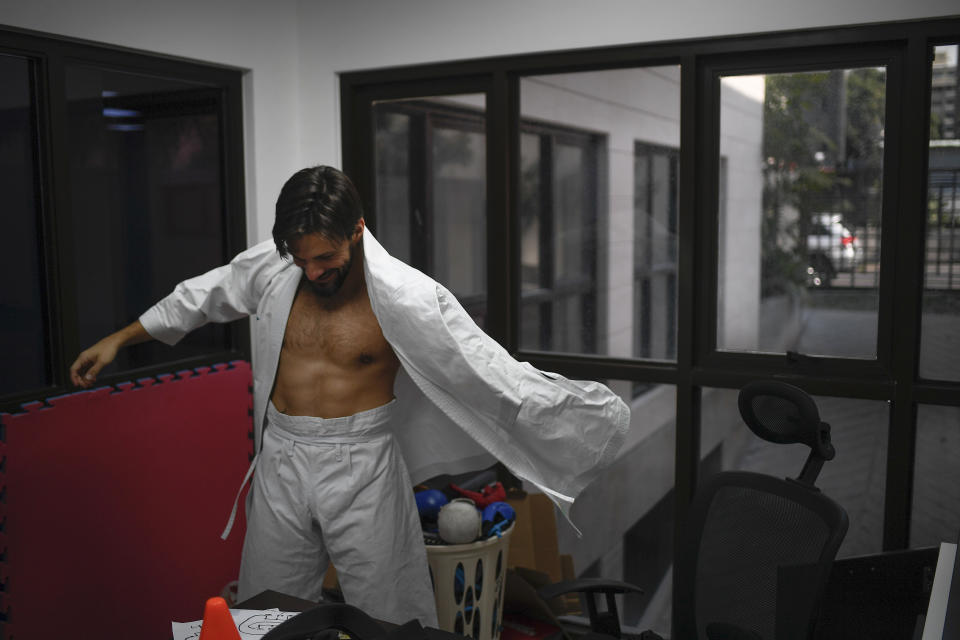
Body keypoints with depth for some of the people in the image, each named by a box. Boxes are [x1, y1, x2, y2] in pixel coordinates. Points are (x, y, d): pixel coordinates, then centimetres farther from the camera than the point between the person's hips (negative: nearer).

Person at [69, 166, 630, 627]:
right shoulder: (271, 267, -4)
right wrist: (117, 340, 20)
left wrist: (598, 414, -20)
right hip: (281, 462, 4)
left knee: (384, 619, 7)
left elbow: (490, 367, -16)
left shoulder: (406, 297, -17)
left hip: (361, 467, -4)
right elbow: (201, 297, 14)